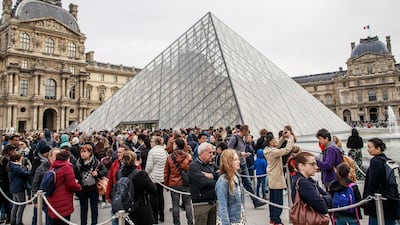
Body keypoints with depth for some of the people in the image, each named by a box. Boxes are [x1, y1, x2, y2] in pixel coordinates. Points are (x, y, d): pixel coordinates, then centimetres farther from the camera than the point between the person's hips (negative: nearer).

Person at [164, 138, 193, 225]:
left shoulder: (170, 157, -7)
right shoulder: (188, 156, -8)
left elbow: (166, 172, -1)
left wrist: (166, 184, 9)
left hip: (173, 184, 0)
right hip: (185, 183, 0)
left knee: (175, 204, 10)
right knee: (187, 203, 12)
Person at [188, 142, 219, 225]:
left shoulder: (212, 165, 13)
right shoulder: (193, 166, -9)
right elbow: (204, 183, -20)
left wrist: (212, 175, -15)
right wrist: (218, 182, -6)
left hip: (214, 202, 6)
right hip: (201, 203, -6)